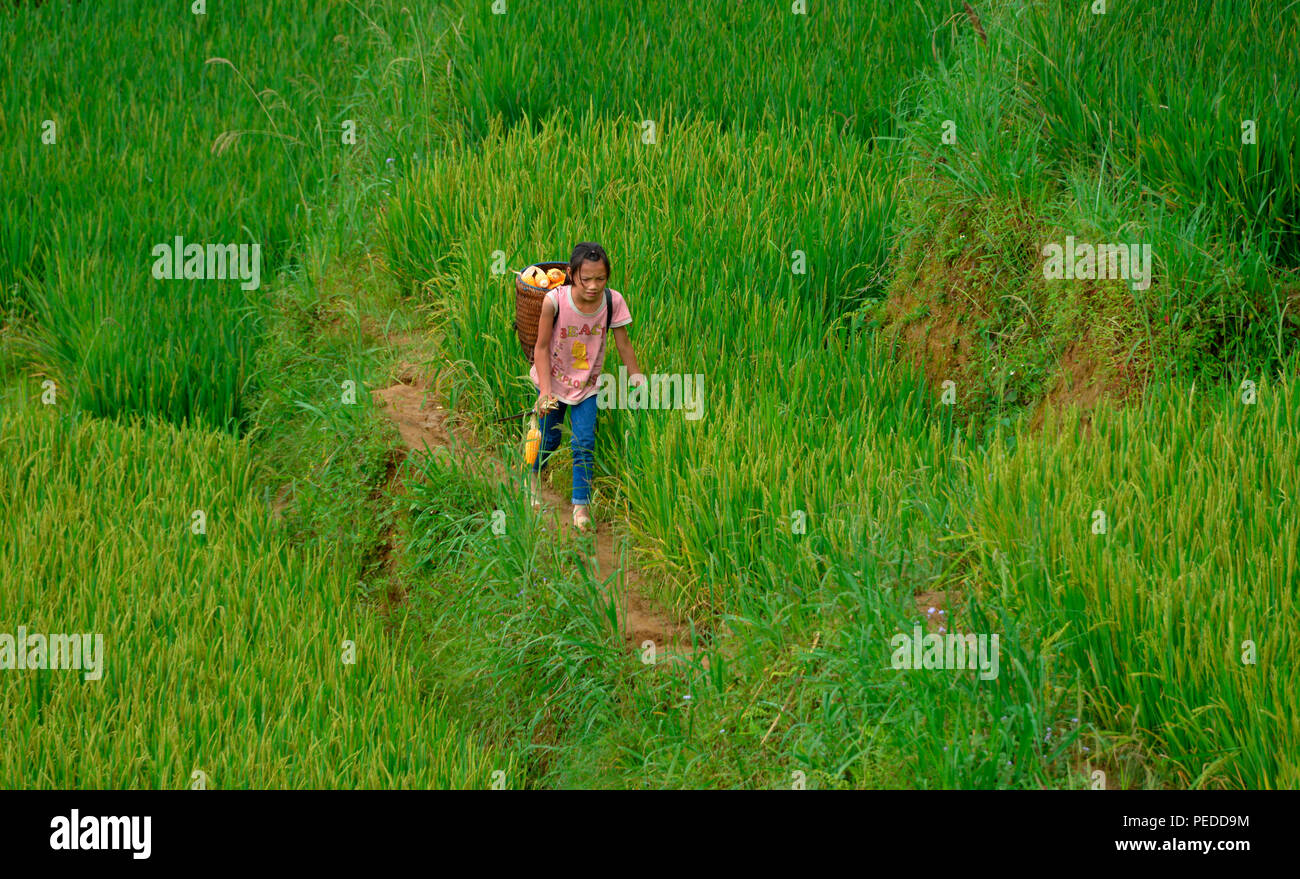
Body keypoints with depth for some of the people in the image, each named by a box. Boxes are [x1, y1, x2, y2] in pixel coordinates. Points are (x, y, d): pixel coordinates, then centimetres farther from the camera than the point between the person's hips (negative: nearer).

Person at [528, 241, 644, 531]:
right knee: (550, 438, 13)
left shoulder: (613, 301, -22)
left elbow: (623, 343, -7)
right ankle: (532, 476, 45)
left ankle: (581, 504, 9)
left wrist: (636, 377, -3)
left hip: (587, 384, 1)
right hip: (554, 378, -1)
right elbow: (542, 347, -18)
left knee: (584, 441, -6)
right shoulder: (554, 301, -28)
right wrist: (545, 391, -21)